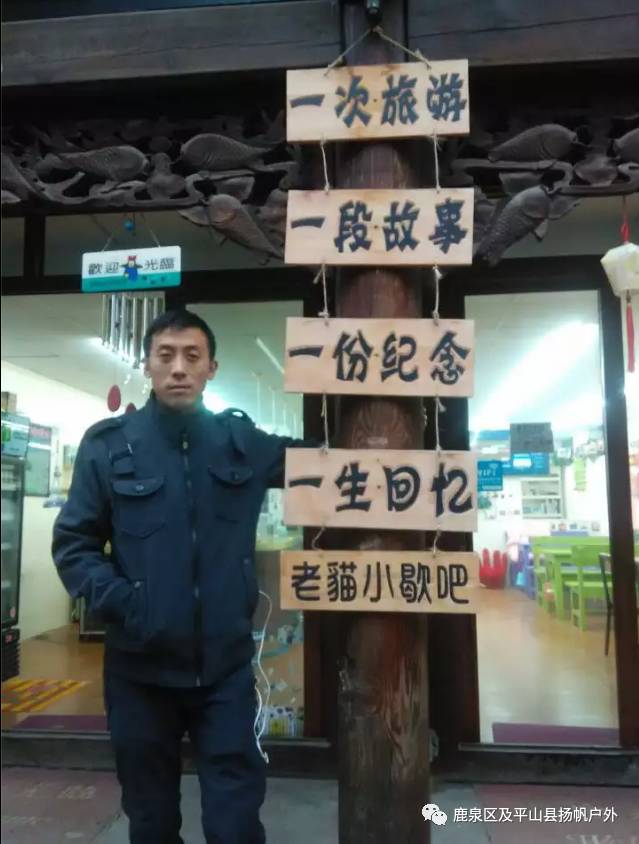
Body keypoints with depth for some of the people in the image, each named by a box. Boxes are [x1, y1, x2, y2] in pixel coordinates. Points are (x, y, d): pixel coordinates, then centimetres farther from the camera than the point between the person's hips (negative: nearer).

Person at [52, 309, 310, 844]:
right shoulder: (108, 444, -3)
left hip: (226, 664, 0)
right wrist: (118, 604, -16)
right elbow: (73, 542, -3)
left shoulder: (243, 442, 2)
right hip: (139, 667, 0)